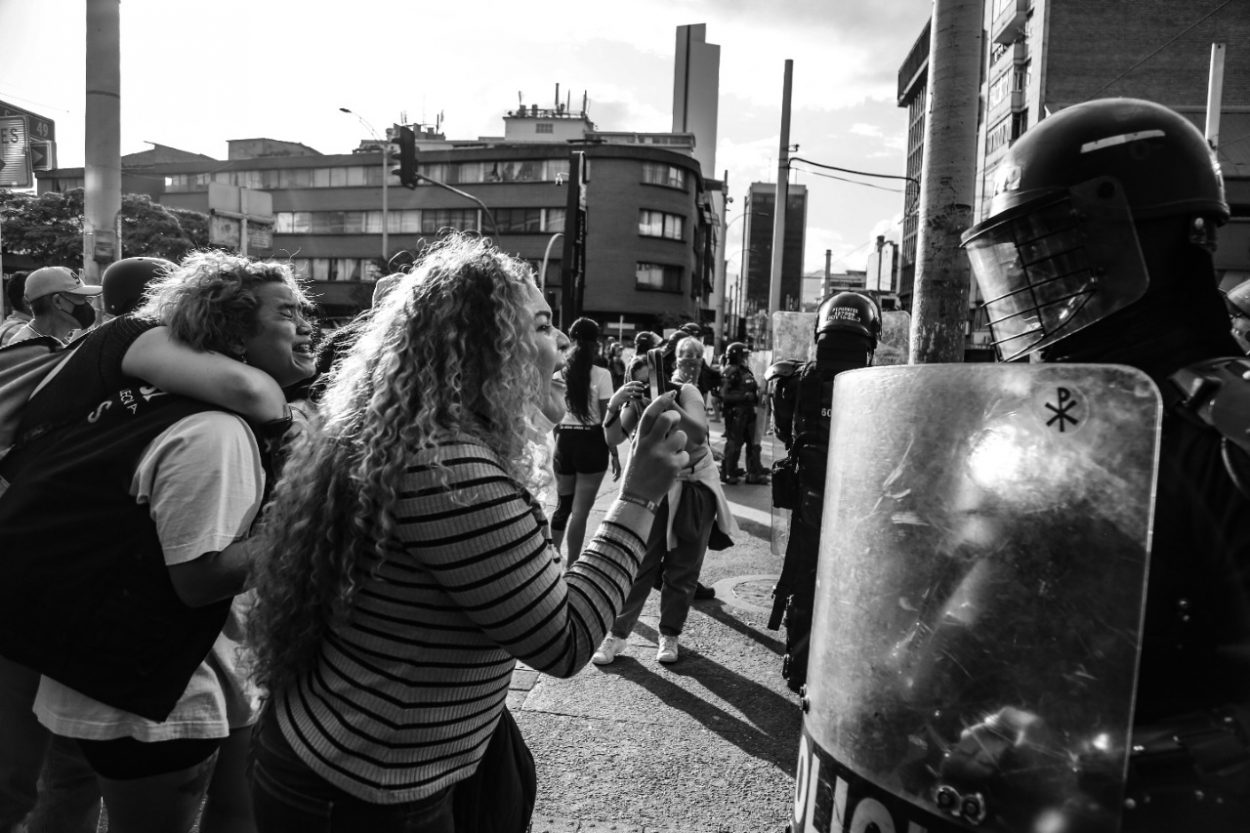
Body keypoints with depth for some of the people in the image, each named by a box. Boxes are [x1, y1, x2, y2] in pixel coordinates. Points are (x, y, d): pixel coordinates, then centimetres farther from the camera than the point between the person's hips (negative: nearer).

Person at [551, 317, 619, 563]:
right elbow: (606, 419, -10)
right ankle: (571, 567, 7)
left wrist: (556, 446, 16)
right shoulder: (601, 375, -8)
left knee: (563, 506, 19)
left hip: (564, 441, 4)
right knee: (580, 510, 2)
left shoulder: (560, 374, 4)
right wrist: (614, 453, -2)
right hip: (591, 443, -4)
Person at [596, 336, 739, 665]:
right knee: (640, 564, -4)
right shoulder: (636, 400, -4)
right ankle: (617, 634, 8)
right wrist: (614, 403, -30)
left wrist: (669, 405, -42)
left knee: (682, 569, 6)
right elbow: (613, 438, -15)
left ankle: (670, 635, 21)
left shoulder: (685, 391, -13)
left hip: (695, 486, -1)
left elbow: (699, 433, -29)